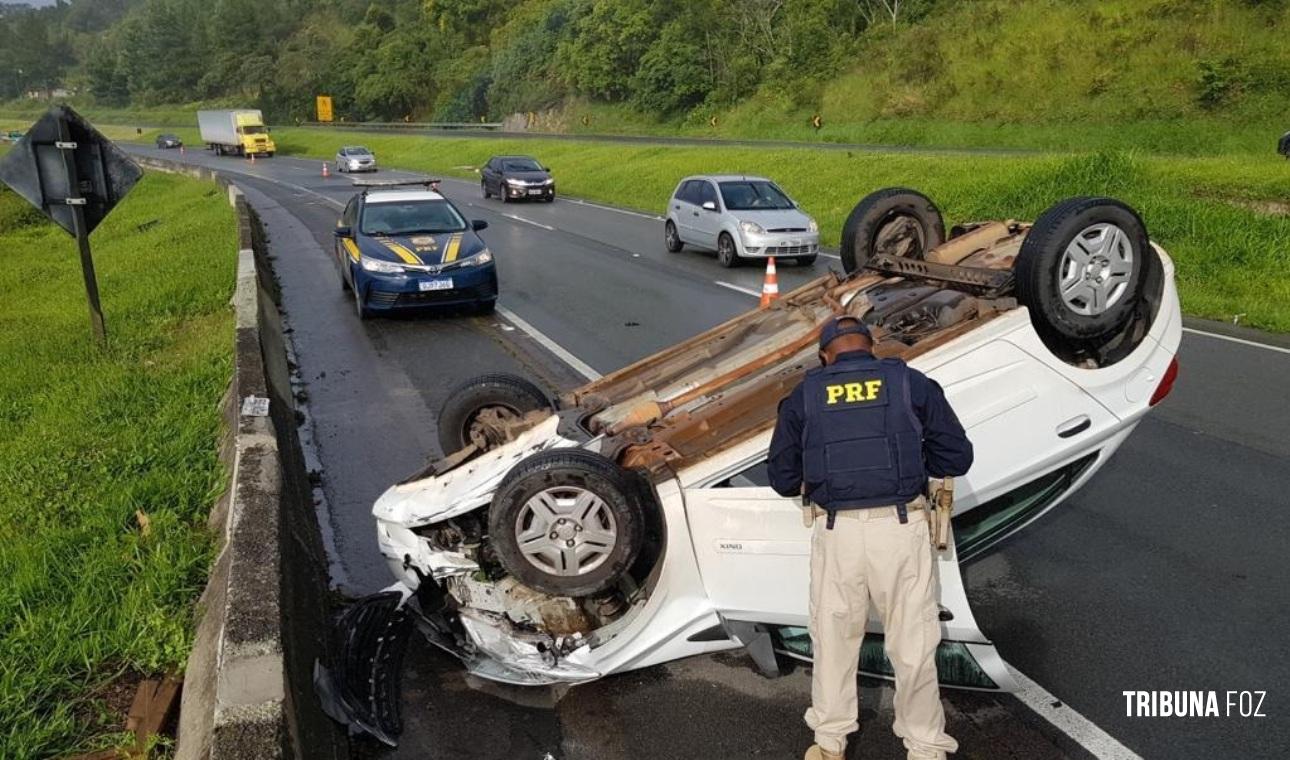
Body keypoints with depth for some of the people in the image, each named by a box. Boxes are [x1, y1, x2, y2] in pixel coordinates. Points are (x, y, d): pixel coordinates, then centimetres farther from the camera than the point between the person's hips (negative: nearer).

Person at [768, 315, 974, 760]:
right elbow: (957, 456, 6)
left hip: (836, 532, 1)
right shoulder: (912, 383, 3)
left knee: (834, 636, 17)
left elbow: (783, 478, 9)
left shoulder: (804, 395, 6)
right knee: (913, 642, 12)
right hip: (900, 528, -1)